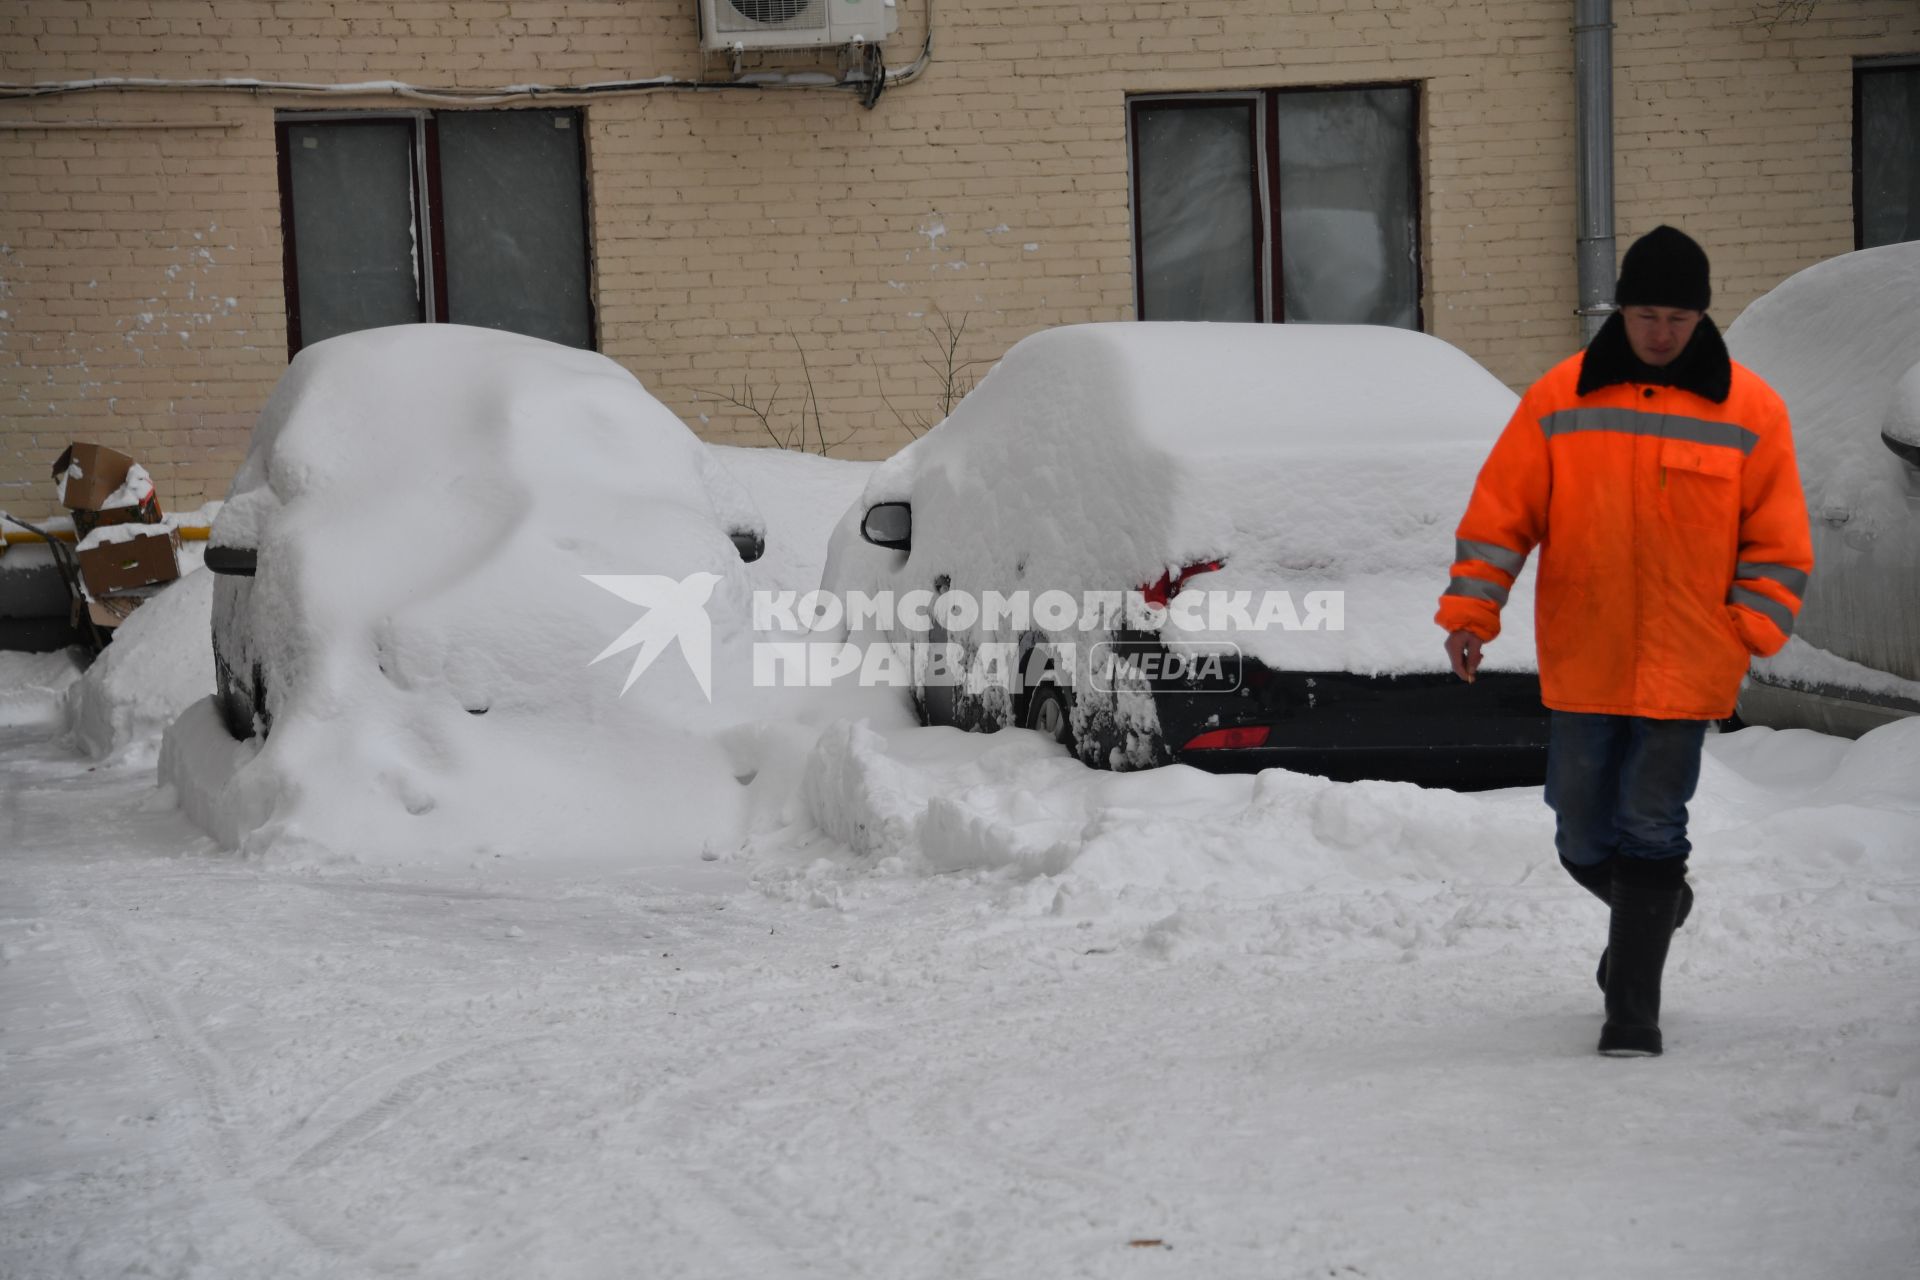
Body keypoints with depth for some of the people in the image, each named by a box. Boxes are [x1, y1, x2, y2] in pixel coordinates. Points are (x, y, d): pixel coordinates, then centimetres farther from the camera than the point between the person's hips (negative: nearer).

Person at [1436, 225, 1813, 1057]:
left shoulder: (1749, 410, -2)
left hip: (1685, 667, -2)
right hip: (1581, 662, 2)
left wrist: (1750, 637, -7)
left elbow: (1777, 542, 2)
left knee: (1651, 832, -6)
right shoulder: (1560, 400, 0)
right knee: (1584, 838, 9)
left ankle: (1633, 1011, 3)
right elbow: (1500, 513, 3)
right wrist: (1468, 612, -5)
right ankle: (1653, 912, 40)